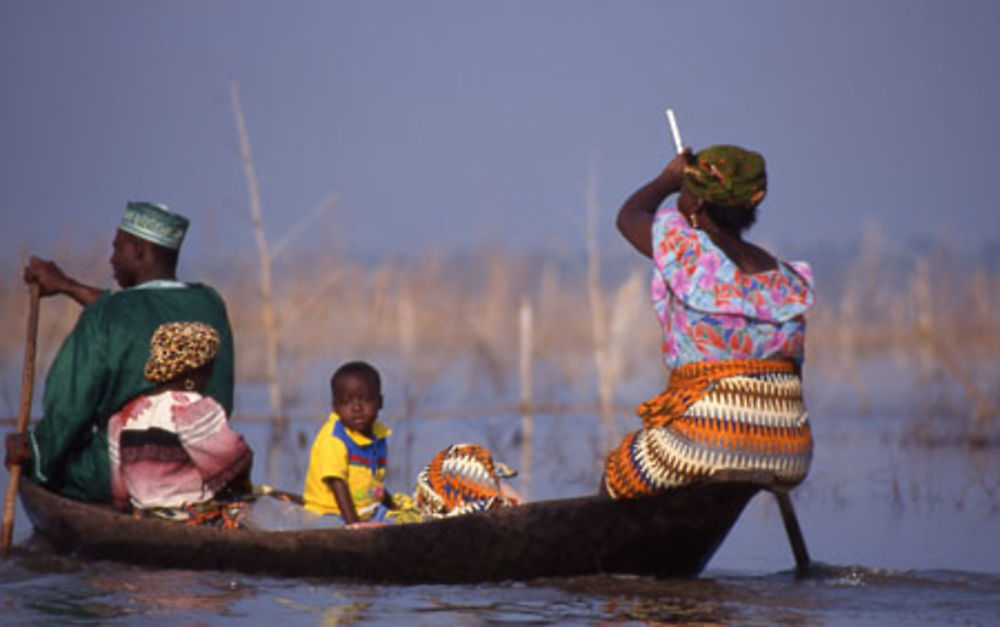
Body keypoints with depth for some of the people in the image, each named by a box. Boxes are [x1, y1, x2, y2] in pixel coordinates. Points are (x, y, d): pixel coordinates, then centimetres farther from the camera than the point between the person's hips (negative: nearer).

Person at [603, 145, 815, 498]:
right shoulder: (786, 278, 8)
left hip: (709, 440, -6)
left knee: (615, 481, 19)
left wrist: (668, 178, 32)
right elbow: (793, 373, 9)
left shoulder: (685, 249, -7)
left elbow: (629, 216, 14)